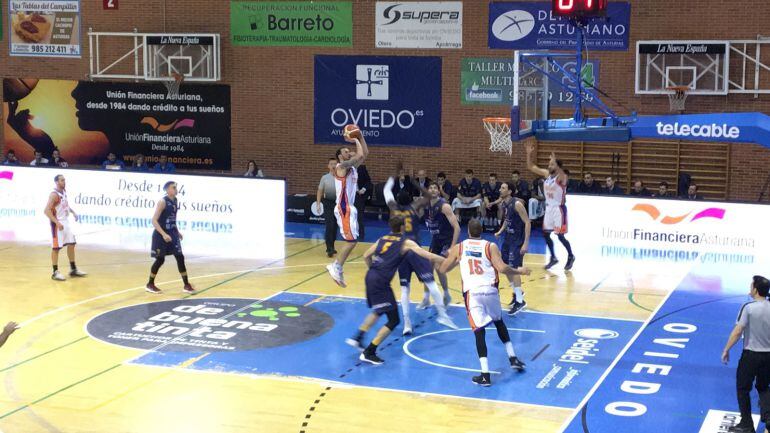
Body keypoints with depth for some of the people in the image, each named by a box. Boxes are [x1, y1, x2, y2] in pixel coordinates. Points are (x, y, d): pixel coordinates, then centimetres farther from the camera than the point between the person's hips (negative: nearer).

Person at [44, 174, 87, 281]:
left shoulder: (64, 191, 6)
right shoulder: (54, 194, -20)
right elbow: (47, 210, -26)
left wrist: (73, 212, 9)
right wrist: (57, 222, -30)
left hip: (66, 221, 9)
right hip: (58, 223, -9)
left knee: (71, 244, 11)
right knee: (56, 247, -3)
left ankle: (73, 269, 21)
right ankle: (55, 272, 4)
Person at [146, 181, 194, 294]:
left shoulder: (175, 201, 6)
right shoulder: (162, 202, -17)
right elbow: (154, 220, -22)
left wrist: (177, 231, 16)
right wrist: (164, 234, -29)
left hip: (172, 234, 7)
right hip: (161, 235, -7)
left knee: (180, 257, 1)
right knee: (160, 260, 1)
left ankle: (186, 285, 5)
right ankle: (150, 284, 19)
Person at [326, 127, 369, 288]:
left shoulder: (352, 166, 14)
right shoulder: (342, 166, -12)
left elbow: (365, 154, 17)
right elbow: (360, 155, -24)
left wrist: (360, 137, 11)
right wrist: (355, 141, -10)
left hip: (350, 208, 10)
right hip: (344, 209, -10)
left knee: (351, 241, 12)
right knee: (351, 241, -11)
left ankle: (336, 267, 17)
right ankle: (336, 267, -4)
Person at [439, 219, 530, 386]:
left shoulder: (458, 248, 8)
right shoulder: (491, 246, 5)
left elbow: (443, 269, 15)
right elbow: (502, 268, -7)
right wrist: (519, 271, 10)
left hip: (472, 292, -1)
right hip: (490, 290, 1)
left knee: (479, 331, -1)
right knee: (499, 322, 27)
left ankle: (485, 375, -9)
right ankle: (513, 358, 30)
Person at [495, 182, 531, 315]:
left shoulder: (517, 204, -22)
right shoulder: (502, 204, 4)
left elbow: (527, 222, -21)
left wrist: (526, 243, -24)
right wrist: (500, 231, 4)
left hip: (518, 239, -9)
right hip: (508, 237, 9)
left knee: (513, 268, -12)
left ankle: (520, 301, -5)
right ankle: (517, 292, 34)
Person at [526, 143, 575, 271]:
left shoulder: (562, 177, -16)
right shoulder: (546, 174, 3)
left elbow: (561, 174, -43)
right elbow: (531, 167, 4)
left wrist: (555, 162, -55)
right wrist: (529, 154, -9)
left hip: (559, 209, -7)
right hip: (549, 208, 7)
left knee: (560, 236, -3)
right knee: (545, 234, 8)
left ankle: (570, 256, 19)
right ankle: (553, 258, 23)